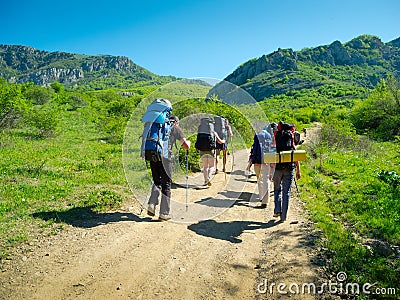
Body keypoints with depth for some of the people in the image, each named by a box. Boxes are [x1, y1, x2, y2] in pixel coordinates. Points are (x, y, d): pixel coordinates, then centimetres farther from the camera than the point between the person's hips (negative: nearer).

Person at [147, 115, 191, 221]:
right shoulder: (175, 128, 12)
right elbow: (186, 146, 11)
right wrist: (188, 142, 32)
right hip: (165, 157, -5)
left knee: (157, 182, 19)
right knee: (166, 185, 4)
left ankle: (152, 205, 1)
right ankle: (164, 213, 7)